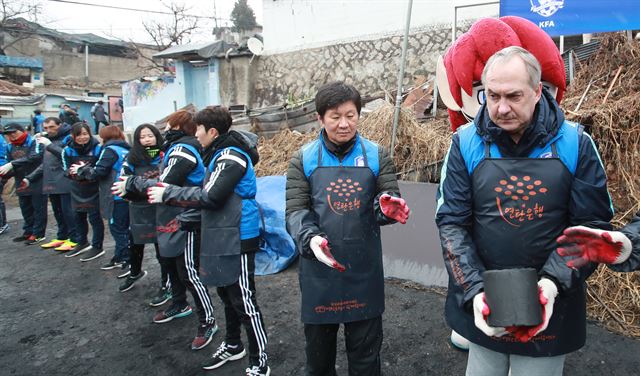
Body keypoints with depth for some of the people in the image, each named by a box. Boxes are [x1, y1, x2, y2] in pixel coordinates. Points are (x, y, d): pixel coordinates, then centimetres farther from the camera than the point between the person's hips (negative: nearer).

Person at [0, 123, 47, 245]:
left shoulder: (34, 142, -8)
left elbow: (33, 158, -25)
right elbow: (11, 168, 11)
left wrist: (12, 164, -31)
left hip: (37, 183, -6)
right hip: (21, 185, 6)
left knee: (38, 209, 1)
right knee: (26, 210, 15)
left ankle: (38, 234, 10)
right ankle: (28, 232, 28)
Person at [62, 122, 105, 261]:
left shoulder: (98, 148, -15)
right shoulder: (68, 150, -3)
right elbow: (66, 170, -2)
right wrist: (72, 172, -24)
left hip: (94, 189, -5)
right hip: (77, 190, 5)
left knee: (95, 218, 3)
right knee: (78, 217, 19)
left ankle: (97, 247, 17)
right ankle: (82, 243, 39)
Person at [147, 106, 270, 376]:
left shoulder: (231, 156, -16)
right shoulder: (221, 154, 15)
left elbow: (210, 196, -22)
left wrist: (168, 193, -13)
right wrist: (170, 191, 9)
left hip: (237, 239, -10)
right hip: (223, 238, 10)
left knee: (244, 301, -2)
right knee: (228, 295, 21)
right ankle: (232, 345, 39)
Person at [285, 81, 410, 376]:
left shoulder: (376, 156, 3)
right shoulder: (303, 160, 1)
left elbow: (390, 200, 2)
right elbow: (295, 210, -3)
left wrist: (388, 206, -23)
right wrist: (310, 238, -24)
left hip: (364, 270, 0)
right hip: (318, 270, 0)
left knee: (366, 351, 15)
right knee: (318, 346, 19)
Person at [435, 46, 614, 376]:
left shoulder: (575, 143, -5)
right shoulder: (466, 143, -6)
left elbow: (592, 223, -5)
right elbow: (451, 222, -7)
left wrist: (553, 281, -19)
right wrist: (474, 289, -17)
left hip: (551, 308, 0)